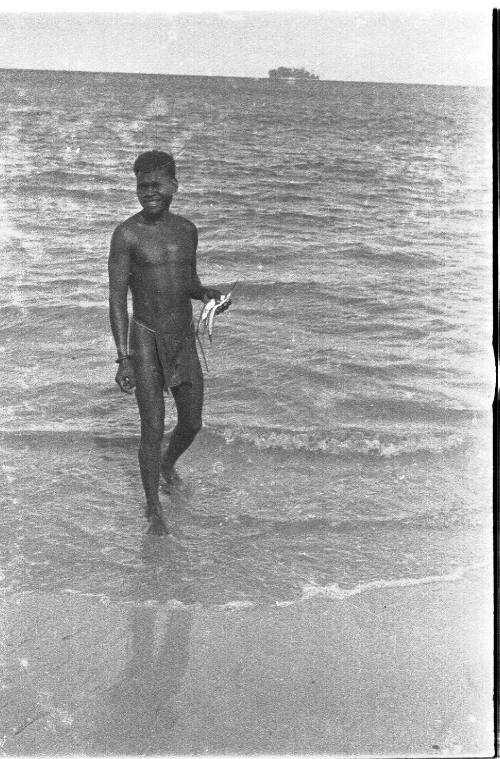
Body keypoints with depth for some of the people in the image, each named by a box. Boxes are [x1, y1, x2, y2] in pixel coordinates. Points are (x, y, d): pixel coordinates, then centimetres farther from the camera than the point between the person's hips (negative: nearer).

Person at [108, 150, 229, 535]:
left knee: (192, 423, 14)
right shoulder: (127, 234, -12)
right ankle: (154, 508, 18)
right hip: (145, 341, -5)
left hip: (184, 341, 5)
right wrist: (123, 359, -19)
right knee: (153, 430, -3)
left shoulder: (187, 229, 5)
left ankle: (168, 463, 48)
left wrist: (207, 293, -7)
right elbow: (117, 299, -13)